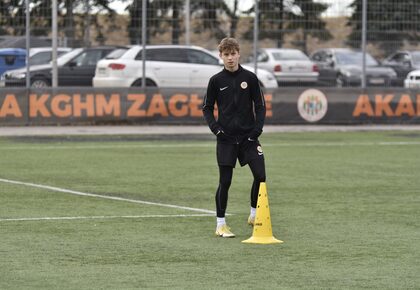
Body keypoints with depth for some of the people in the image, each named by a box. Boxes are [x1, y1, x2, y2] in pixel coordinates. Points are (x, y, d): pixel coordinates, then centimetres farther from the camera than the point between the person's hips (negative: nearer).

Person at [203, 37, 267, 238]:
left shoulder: (250, 78, 2)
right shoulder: (216, 80, 1)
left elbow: (260, 105, 6)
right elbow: (207, 108, 8)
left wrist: (257, 128, -6)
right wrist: (215, 128, -7)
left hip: (248, 137, 1)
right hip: (226, 139, -1)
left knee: (260, 176, -6)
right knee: (225, 181, -3)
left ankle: (254, 215, 16)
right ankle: (220, 225, 6)